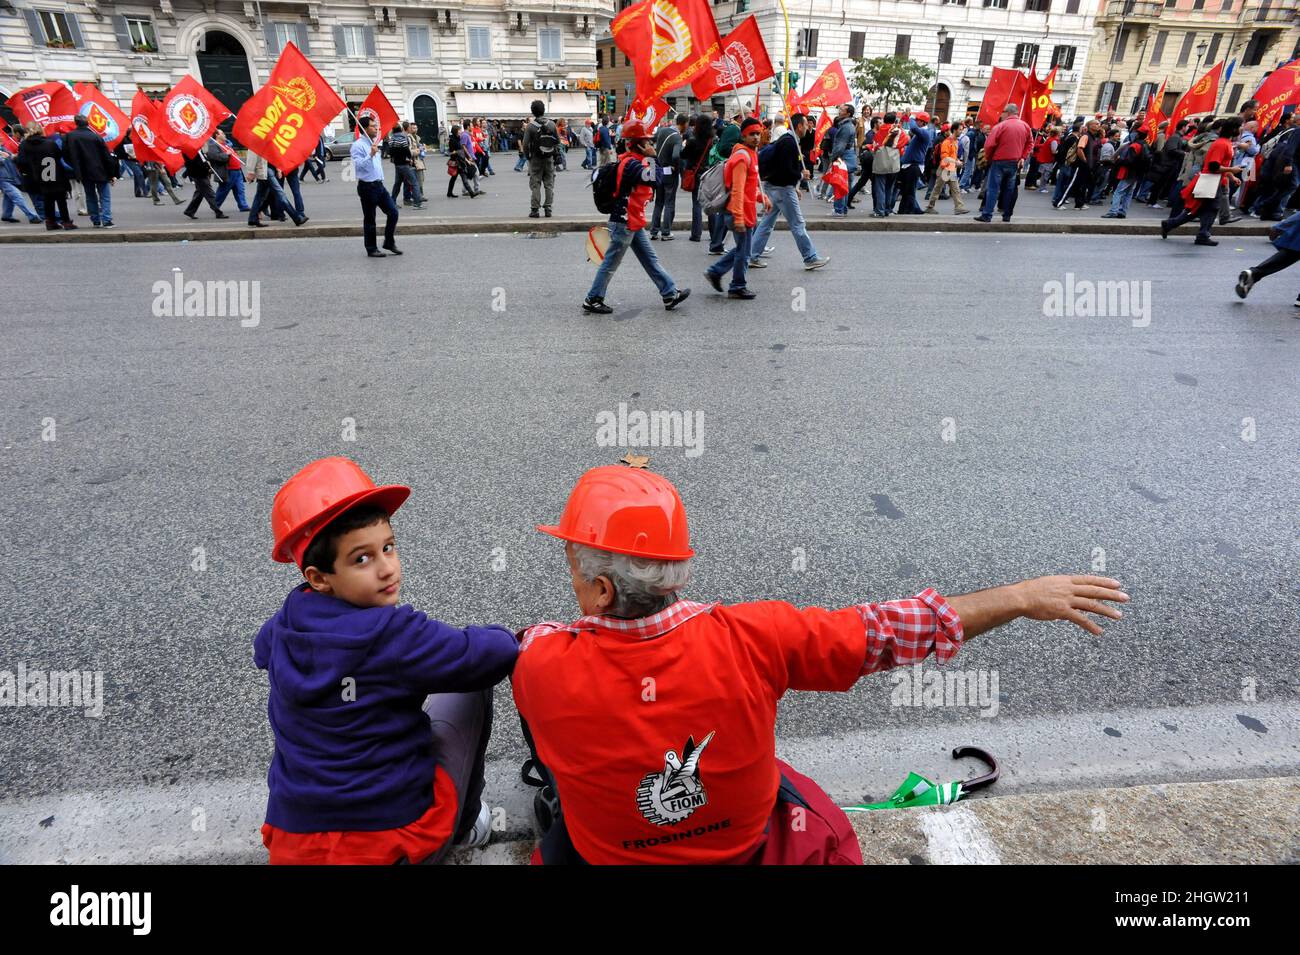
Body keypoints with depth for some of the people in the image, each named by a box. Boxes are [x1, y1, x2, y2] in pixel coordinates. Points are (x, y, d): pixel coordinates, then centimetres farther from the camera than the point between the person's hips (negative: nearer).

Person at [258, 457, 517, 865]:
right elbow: (487, 656, -16)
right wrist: (508, 639, 8)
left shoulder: (286, 624, -4)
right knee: (471, 681, 7)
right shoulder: (396, 636, -24)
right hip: (396, 842, -6)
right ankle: (466, 824, 22)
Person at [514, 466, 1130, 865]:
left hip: (606, 856, 0)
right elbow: (883, 630, -22)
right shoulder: (747, 638, -32)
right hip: (749, 849, 1)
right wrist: (1023, 597, -11)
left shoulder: (543, 669, -31)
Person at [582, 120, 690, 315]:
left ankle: (670, 294, 17)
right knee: (611, 263, 0)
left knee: (650, 260, 11)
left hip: (633, 223, 10)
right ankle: (592, 300, 10)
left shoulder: (631, 161, 12)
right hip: (624, 223, -10)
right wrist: (651, 157, -20)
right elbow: (653, 180, -31)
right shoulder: (631, 163, -19)